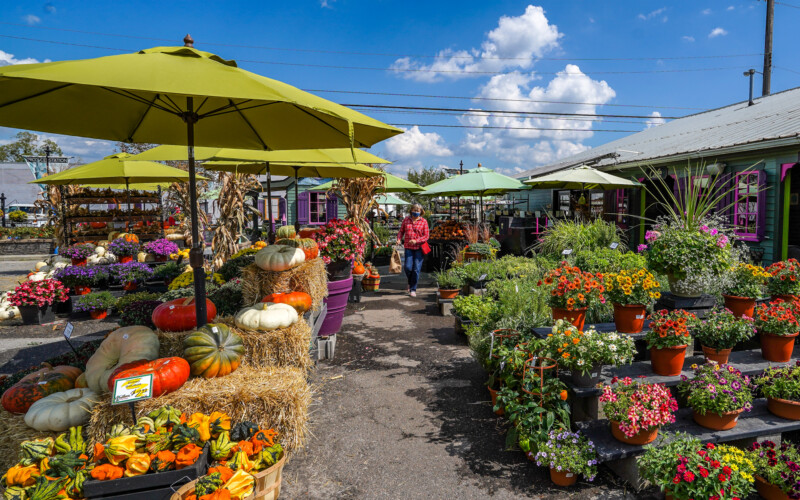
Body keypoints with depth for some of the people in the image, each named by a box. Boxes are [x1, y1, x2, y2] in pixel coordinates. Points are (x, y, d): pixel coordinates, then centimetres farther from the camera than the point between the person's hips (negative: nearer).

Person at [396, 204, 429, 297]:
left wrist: (416, 241, -16)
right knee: (408, 267, -7)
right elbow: (401, 231, 16)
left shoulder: (424, 222, 0)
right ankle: (410, 283, 24)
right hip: (408, 247, 1)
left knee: (416, 269, -1)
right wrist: (399, 239, -4)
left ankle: (413, 289, 13)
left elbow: (426, 236, -2)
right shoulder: (406, 220, 8)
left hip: (419, 248, -1)